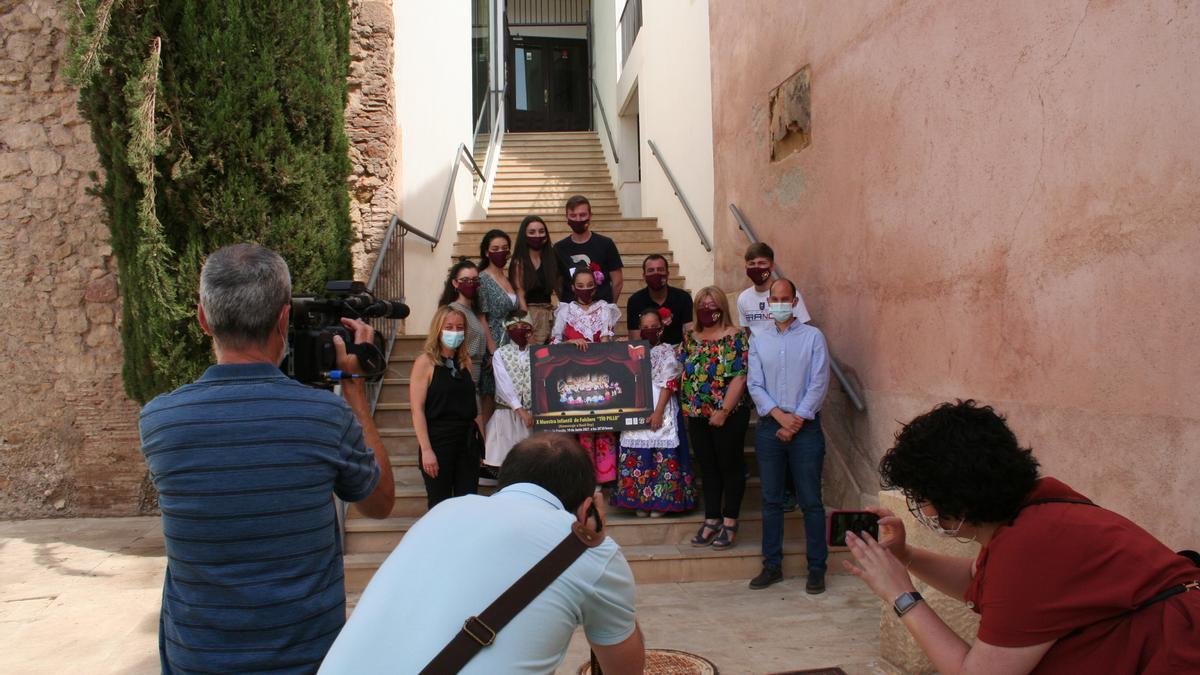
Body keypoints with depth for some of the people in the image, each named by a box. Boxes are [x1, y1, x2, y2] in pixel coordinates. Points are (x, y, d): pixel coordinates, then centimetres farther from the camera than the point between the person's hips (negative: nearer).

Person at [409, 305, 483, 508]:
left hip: (467, 440, 5)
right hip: (438, 440, -5)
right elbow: (417, 409, -11)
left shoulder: (466, 362, 10)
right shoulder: (425, 362, -6)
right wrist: (426, 450, -17)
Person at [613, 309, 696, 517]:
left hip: (661, 409, -4)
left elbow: (669, 383, -7)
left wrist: (658, 411, -14)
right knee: (636, 454, 1)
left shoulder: (668, 351, 3)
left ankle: (660, 501, 2)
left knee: (662, 453, -7)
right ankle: (639, 501, 10)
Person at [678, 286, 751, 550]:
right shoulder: (690, 338, 9)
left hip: (728, 415, -5)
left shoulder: (736, 337, -8)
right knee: (707, 468, 12)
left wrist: (723, 411, -19)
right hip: (698, 416, 6)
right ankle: (711, 520, 22)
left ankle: (730, 522, 14)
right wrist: (686, 407, 1)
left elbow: (739, 378, -15)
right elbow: (679, 373, 12)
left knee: (730, 466, 5)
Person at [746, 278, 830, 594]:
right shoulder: (758, 340, 9)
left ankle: (817, 568, 11)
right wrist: (781, 416, -10)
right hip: (769, 426, 3)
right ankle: (772, 565, 17)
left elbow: (819, 384, -5)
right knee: (771, 500, 8)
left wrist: (797, 420, -11)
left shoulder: (813, 337, 1)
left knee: (810, 500, 1)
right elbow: (754, 385, 2)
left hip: (805, 426, -2)